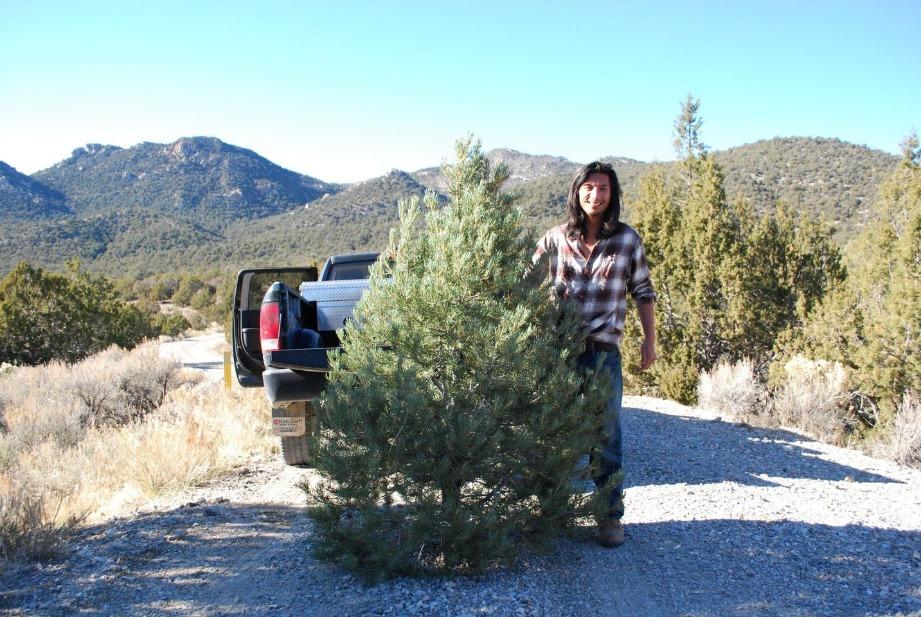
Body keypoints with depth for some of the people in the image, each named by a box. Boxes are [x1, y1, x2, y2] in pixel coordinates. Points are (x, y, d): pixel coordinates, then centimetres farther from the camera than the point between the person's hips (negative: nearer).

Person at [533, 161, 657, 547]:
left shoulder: (627, 239, 2)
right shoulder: (556, 238, 5)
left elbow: (643, 291, 8)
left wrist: (650, 340, 4)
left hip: (604, 351, -1)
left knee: (607, 437, 1)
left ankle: (611, 516, 13)